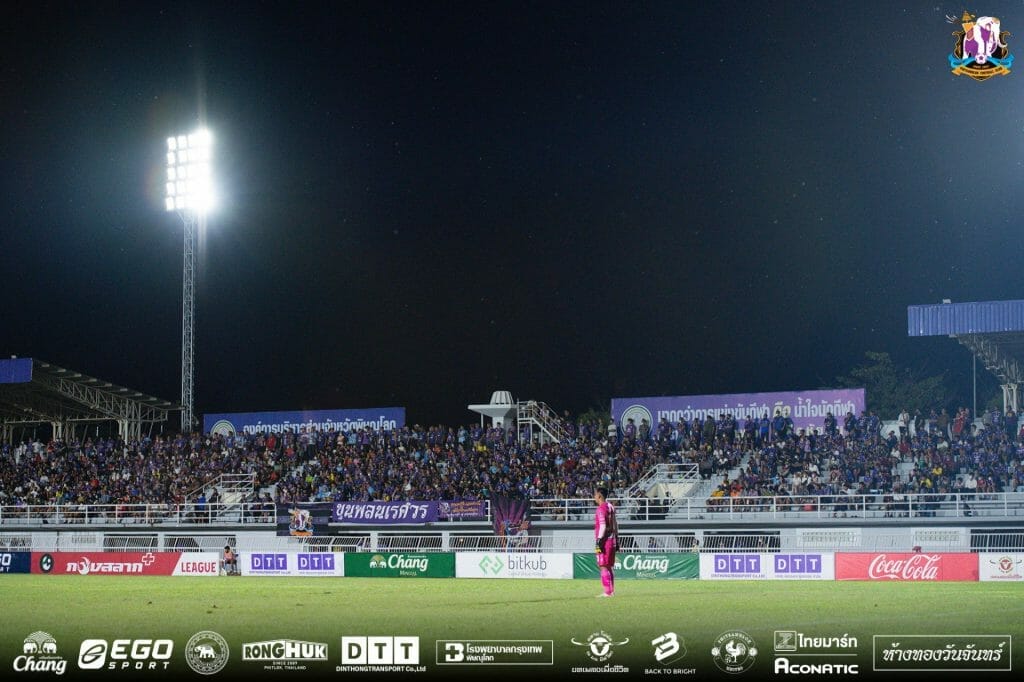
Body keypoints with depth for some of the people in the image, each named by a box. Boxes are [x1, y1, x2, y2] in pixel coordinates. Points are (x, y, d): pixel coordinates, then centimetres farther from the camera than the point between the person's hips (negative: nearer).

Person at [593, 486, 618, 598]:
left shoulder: (601, 508, -12)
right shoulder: (611, 507, 15)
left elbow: (602, 526, -19)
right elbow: (615, 525, 20)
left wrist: (599, 541, -20)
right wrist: (616, 539, 24)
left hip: (604, 541, -9)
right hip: (612, 540, 9)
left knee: (603, 567, -8)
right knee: (608, 567, 14)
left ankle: (607, 592, -12)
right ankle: (611, 591, 17)